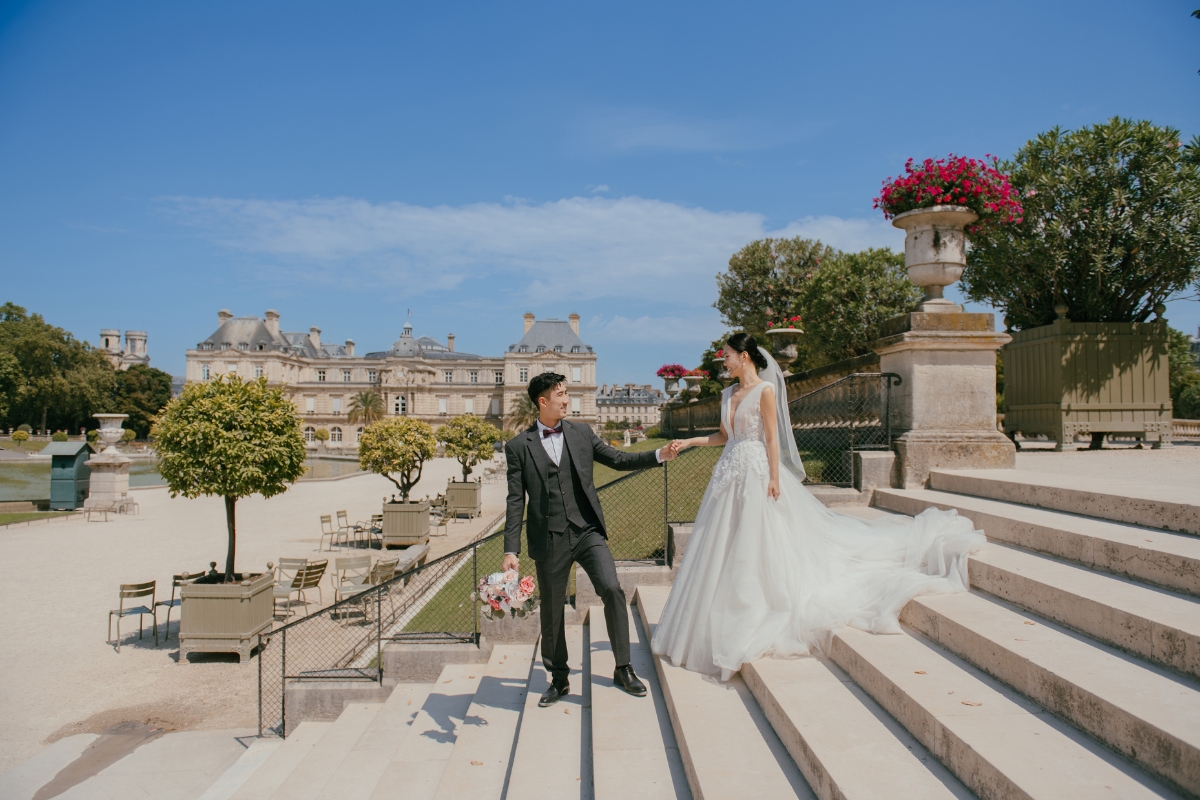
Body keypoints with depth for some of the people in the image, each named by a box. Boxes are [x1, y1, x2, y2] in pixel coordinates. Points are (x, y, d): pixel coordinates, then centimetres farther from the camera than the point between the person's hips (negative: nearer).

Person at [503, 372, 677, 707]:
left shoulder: (582, 434, 8)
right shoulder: (518, 446, 1)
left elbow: (619, 459, 11)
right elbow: (516, 501, -1)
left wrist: (659, 455, -1)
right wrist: (511, 550, -6)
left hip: (588, 532, 1)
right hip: (549, 540, -1)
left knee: (612, 589, -14)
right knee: (551, 610, 9)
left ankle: (623, 669, 3)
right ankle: (559, 678, 30)